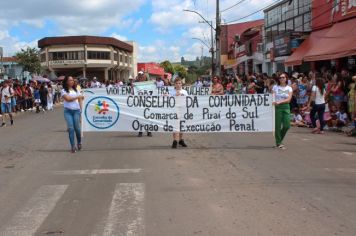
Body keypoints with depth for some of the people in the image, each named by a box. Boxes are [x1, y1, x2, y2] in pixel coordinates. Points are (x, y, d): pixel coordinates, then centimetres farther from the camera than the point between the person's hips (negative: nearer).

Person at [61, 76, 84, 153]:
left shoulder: (76, 90, 13)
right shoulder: (64, 91, 2)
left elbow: (80, 99, 11)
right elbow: (68, 99, -12)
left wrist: (81, 108, 1)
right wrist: (77, 97, -7)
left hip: (76, 110, 2)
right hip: (68, 111, -2)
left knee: (77, 127, -2)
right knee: (70, 128, -8)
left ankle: (79, 142, 21)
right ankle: (73, 146, -3)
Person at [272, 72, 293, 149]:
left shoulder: (289, 88, 7)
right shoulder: (275, 87, 5)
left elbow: (288, 99, -5)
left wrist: (279, 102, -20)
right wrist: (273, 102, -24)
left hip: (286, 107, 2)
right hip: (277, 107, -2)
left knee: (287, 125, -3)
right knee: (278, 125, -2)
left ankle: (279, 139, 21)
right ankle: (278, 143, 10)